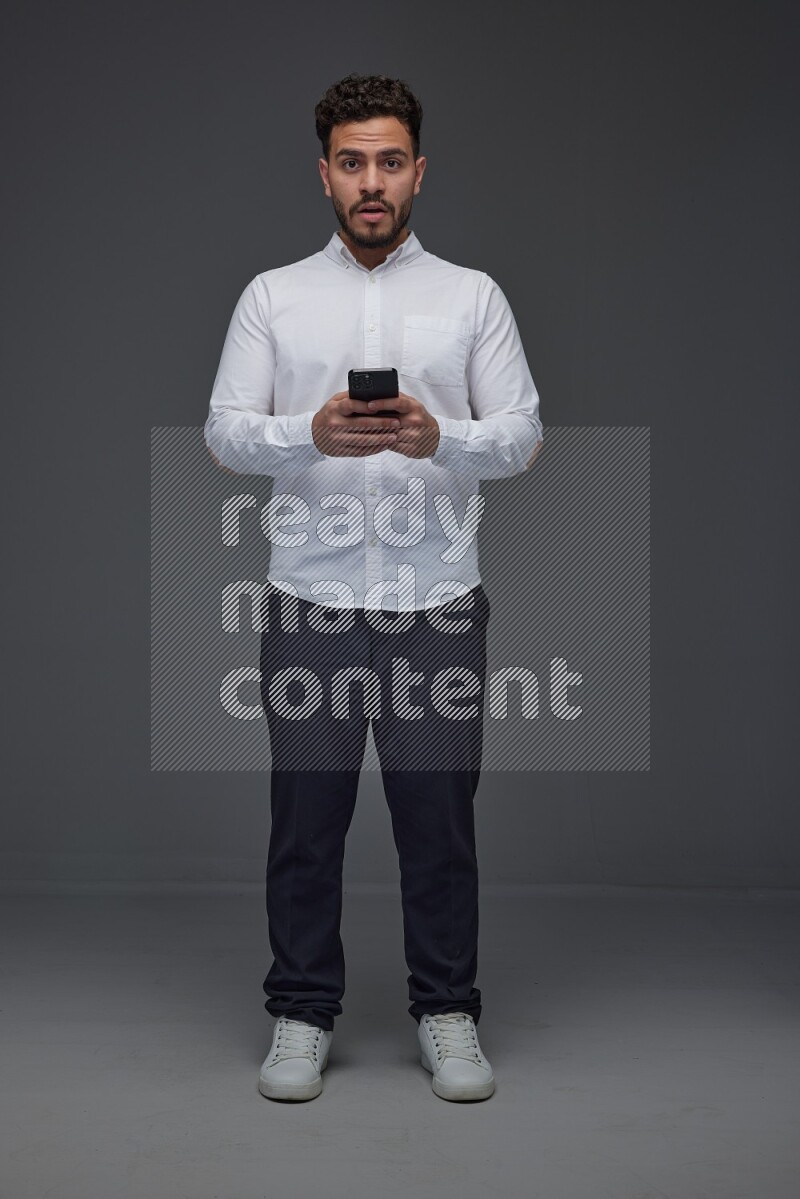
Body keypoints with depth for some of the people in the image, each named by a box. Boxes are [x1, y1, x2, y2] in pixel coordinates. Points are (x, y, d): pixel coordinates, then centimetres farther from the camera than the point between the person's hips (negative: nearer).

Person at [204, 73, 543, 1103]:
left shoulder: (472, 296, 4)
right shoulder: (273, 296, 5)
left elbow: (521, 437, -2)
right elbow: (226, 433, -3)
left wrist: (440, 436, -23)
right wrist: (312, 434, -23)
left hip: (435, 602, 0)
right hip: (309, 602, 0)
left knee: (438, 818, 7)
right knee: (306, 820, 7)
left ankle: (448, 1015, 21)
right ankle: (302, 1015, 22)